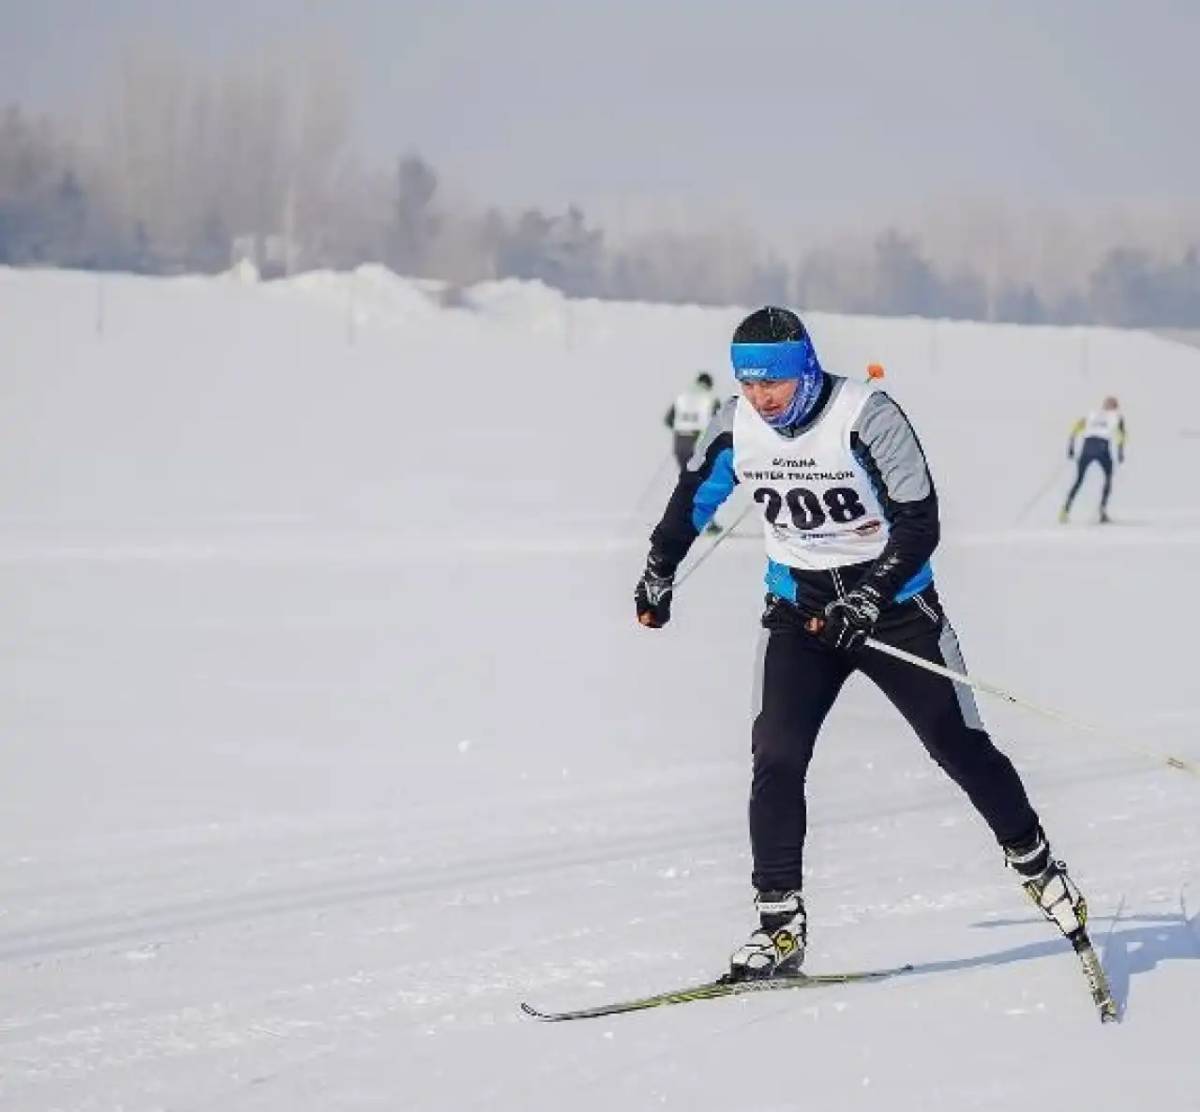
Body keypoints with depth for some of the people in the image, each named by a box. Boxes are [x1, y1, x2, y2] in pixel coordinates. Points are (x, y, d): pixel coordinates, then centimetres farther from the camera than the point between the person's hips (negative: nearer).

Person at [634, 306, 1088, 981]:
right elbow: (695, 496, 14)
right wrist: (659, 572, 21)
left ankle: (1037, 865, 23)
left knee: (960, 746, 1)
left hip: (893, 602, -3)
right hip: (801, 608, 3)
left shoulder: (867, 417, -21)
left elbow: (919, 522, -19)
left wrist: (869, 599, -29)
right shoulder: (737, 427, -7)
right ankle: (780, 924, -7)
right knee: (776, 759, -12)